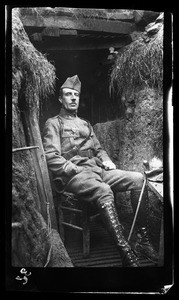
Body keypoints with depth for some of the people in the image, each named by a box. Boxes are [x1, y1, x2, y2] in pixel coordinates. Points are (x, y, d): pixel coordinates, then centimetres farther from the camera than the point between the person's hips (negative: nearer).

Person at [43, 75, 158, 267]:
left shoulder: (85, 124, 27)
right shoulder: (53, 124, 6)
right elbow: (51, 157, -7)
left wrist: (106, 161, 6)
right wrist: (74, 169, -16)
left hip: (96, 170, 7)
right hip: (72, 177, -7)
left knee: (137, 178, -14)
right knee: (104, 191, -38)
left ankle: (143, 239, -14)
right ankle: (126, 253, -40)